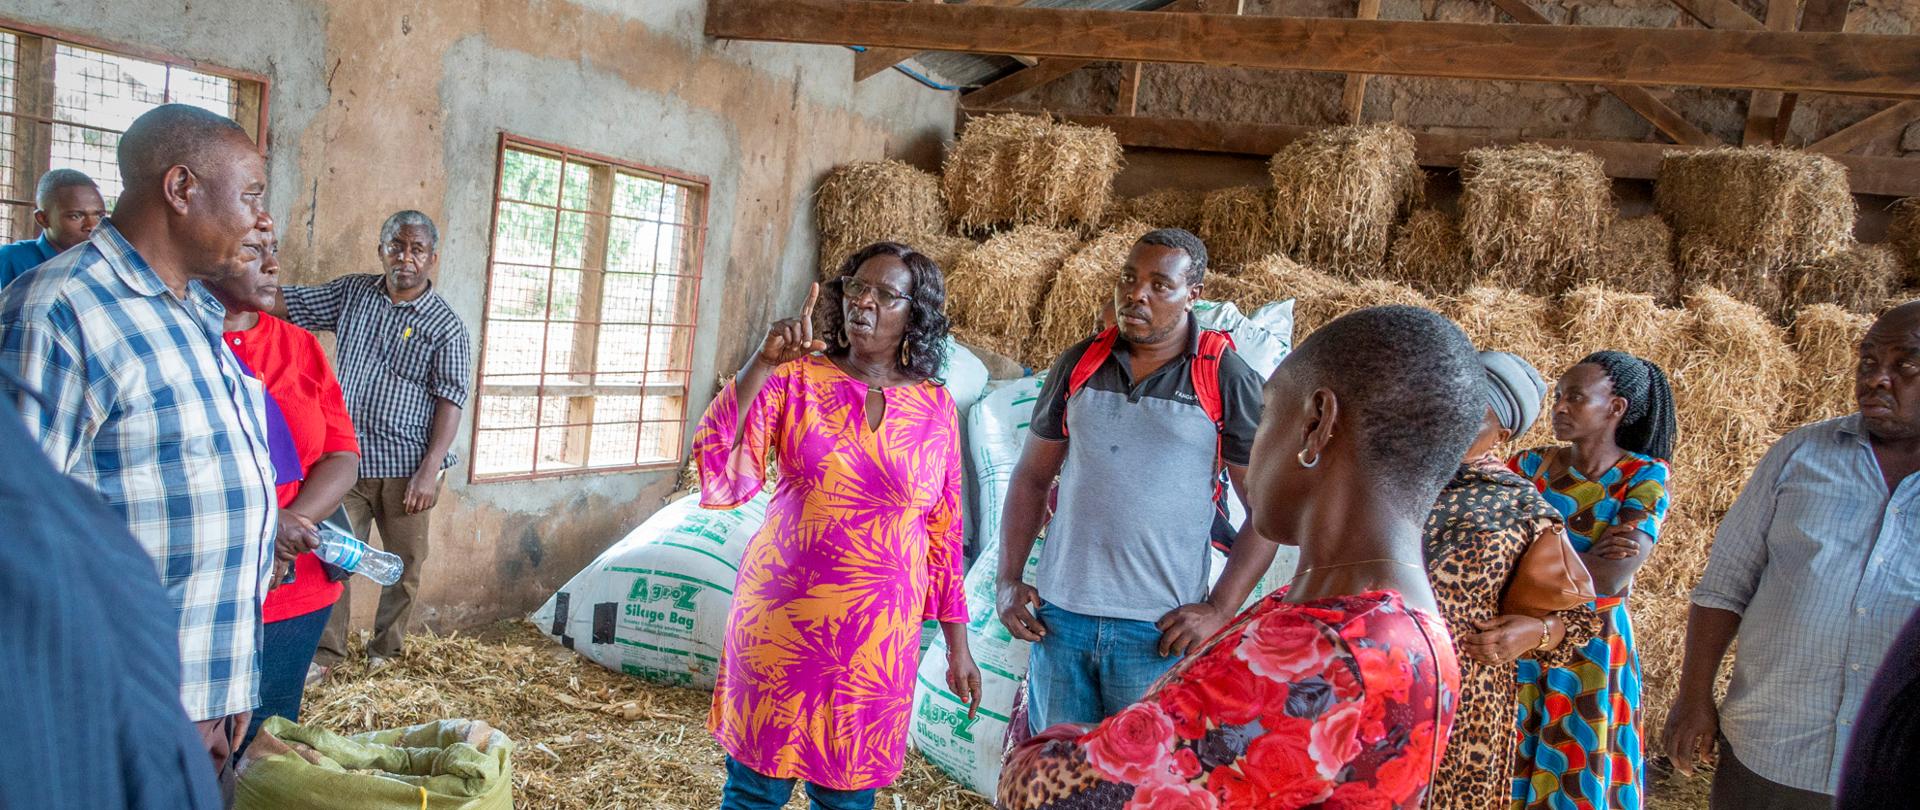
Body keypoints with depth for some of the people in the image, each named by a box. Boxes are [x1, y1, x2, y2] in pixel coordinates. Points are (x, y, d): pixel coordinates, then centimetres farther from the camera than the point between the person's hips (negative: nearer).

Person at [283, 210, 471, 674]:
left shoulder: (445, 326, -5)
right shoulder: (352, 293, 8)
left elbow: (450, 402, -9)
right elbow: (286, 303, 12)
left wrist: (430, 469, -16)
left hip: (406, 468, -2)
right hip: (348, 460, 2)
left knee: (404, 566, 8)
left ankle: (384, 652, 26)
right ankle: (326, 652, 15)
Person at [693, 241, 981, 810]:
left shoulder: (935, 406, 1)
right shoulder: (797, 379, -4)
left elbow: (944, 533, 6)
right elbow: (718, 466, -16)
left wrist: (957, 647, 8)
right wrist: (762, 364, -25)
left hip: (880, 635, 1)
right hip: (783, 619, -1)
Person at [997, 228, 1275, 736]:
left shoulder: (1230, 383, -4)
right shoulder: (1078, 365, 6)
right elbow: (1032, 477, 12)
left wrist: (1219, 610, -11)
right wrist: (1008, 581, 4)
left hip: (1159, 630, -3)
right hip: (1059, 615, 3)